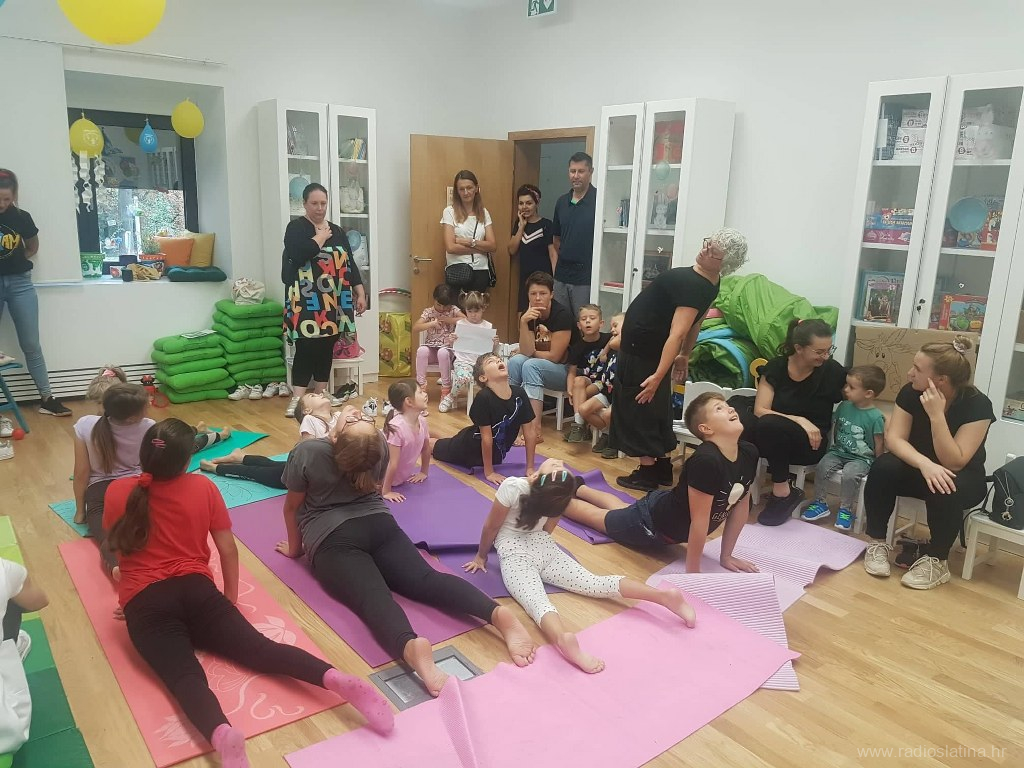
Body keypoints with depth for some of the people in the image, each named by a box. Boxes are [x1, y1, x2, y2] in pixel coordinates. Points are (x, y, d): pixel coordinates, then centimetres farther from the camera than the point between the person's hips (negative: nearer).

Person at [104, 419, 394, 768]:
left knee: (184, 675, -19)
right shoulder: (203, 487, 3)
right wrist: (231, 598, 19)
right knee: (259, 648, -10)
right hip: (196, 590, 1)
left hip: (146, 602, -1)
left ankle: (222, 735, -50)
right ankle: (337, 678, -34)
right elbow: (228, 549, 6)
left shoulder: (118, 491, 4)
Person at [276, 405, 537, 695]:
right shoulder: (380, 446, 2)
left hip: (333, 540, -4)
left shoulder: (306, 453, -8)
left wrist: (294, 548, 20)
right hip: (379, 525, 4)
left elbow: (292, 507, 5)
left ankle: (411, 646, -58)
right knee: (426, 579, -12)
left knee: (372, 597, -25)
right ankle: (497, 612, -36)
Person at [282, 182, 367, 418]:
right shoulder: (296, 227, -2)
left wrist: (360, 292, 8)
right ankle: (297, 398, -5)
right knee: (307, 346, -9)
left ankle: (320, 394, 19)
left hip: (333, 300, 6)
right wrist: (320, 237, -9)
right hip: (307, 300, -5)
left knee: (327, 345, 9)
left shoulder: (337, 230, 14)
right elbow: (298, 255, -21)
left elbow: (350, 263, 15)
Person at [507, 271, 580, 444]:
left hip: (568, 371, -6)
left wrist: (532, 352, -4)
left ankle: (535, 430, -36)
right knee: (516, 360, -20)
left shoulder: (561, 315, -19)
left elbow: (554, 356, -19)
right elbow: (526, 352, -12)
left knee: (531, 365, -29)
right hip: (540, 367, 6)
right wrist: (524, 323, -23)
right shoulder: (528, 315, -2)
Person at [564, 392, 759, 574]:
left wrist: (726, 556, -1)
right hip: (652, 522, -7)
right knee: (596, 514, 20)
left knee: (618, 508, 34)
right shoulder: (705, 461, -39)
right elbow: (699, 521, -33)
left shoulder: (749, 454, -16)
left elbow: (741, 506, -5)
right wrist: (692, 573, -25)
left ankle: (576, 488, 57)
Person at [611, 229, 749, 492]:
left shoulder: (691, 285, -28)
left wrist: (657, 376, -34)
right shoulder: (710, 285, 0)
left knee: (637, 408, 3)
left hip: (639, 349, -9)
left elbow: (677, 334, -32)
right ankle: (662, 466, 28)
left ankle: (648, 474, 11)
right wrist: (684, 356, 24)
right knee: (657, 408, 18)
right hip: (655, 350, 9)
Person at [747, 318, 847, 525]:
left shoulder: (833, 372, -9)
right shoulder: (776, 367, -6)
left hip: (811, 444, -2)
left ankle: (783, 492, -19)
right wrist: (799, 421, -25)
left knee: (771, 424, -34)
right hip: (776, 439, 2)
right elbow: (760, 410, -13)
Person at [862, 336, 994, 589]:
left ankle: (936, 561, -18)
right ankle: (878, 542, -15)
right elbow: (894, 438, -19)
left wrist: (936, 416, -37)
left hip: (963, 479, -3)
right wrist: (925, 464, -37)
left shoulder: (977, 405, -22)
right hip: (917, 468, 3)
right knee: (883, 467, -29)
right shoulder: (910, 392, -12)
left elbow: (954, 463, -28)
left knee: (945, 489, -38)